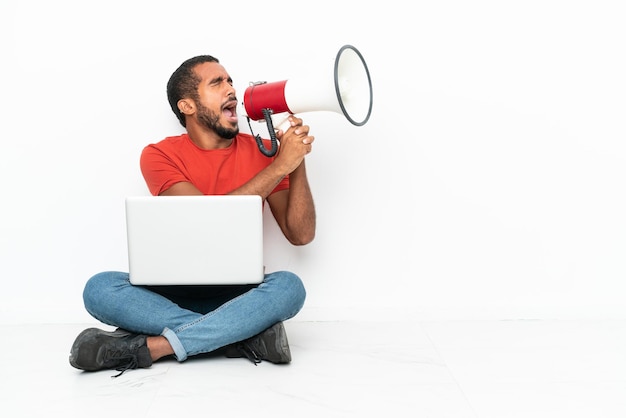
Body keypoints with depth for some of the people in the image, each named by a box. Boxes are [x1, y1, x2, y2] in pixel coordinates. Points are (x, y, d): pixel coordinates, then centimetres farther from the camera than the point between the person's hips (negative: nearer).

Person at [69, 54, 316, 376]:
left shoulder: (262, 151, 2)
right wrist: (280, 166, -19)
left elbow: (300, 235, -3)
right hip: (173, 293, 0)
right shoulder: (159, 155, -3)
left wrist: (297, 161, -14)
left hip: (238, 294, 1)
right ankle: (247, 334, -29)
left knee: (289, 285, -30)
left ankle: (149, 346, -29)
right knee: (99, 288, -26)